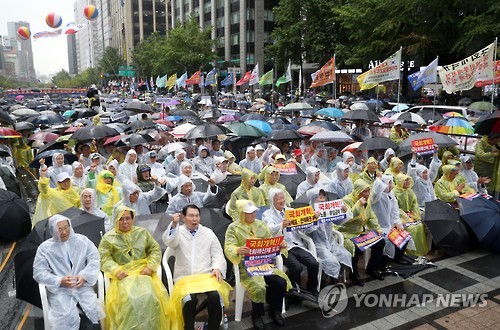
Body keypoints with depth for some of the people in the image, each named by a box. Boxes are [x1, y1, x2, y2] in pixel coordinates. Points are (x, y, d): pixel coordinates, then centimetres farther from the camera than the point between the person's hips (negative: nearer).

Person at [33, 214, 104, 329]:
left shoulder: (82, 240, 7)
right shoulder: (44, 248, 3)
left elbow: (95, 259, 3)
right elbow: (39, 272, -1)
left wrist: (85, 276, -14)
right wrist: (59, 281, -15)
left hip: (82, 285, 1)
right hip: (58, 288, -1)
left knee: (93, 310, -22)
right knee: (67, 316, -27)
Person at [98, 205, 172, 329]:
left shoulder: (142, 232, 14)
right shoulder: (108, 238, 10)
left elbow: (156, 250, 13)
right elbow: (104, 258, 2)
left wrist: (150, 267, -3)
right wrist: (116, 270, -15)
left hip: (143, 272, 1)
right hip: (123, 274, -1)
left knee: (150, 296, -26)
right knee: (129, 298, -31)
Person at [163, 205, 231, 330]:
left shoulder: (208, 232, 14)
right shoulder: (178, 232, 9)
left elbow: (218, 254, 12)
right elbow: (169, 242, -13)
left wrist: (217, 268, -8)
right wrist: (174, 225, -30)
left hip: (207, 275, 1)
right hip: (185, 278, -1)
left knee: (215, 296, -29)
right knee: (189, 299, -33)